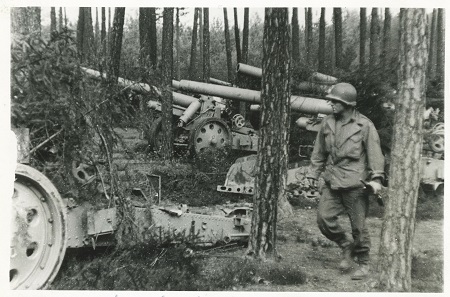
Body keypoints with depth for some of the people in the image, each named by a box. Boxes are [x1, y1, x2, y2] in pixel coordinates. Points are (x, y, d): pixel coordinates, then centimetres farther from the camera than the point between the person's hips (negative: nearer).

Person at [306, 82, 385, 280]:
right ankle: (346, 246, 25)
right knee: (324, 218, -1)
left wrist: (376, 178, -15)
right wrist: (313, 173, 14)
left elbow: (375, 153, -6)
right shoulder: (327, 123, 8)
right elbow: (319, 151, 15)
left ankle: (363, 264, 24)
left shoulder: (364, 125, -5)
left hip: (355, 183, -4)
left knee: (358, 225, 3)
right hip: (331, 181, 5)